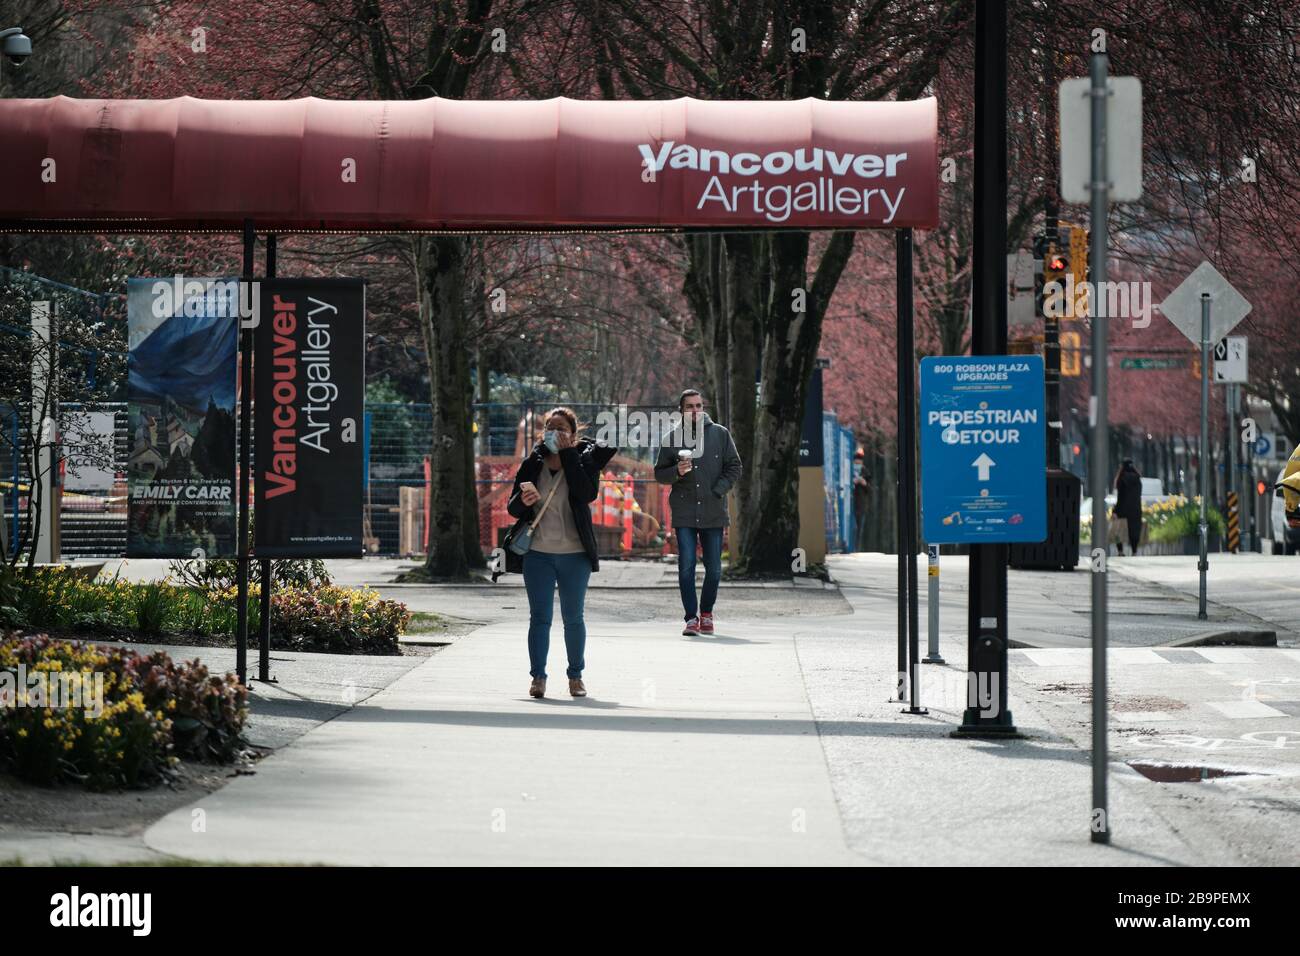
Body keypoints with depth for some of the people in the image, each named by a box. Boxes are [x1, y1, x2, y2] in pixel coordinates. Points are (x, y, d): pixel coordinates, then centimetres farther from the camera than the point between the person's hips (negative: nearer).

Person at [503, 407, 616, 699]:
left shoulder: (584, 459, 0)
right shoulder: (532, 464, 5)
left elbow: (588, 493, -20)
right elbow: (512, 508, 7)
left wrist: (567, 453, -18)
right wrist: (523, 501, -17)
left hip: (574, 554, -1)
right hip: (538, 554, 1)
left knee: (573, 618, 7)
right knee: (539, 617, -3)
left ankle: (576, 676, 18)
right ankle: (538, 677, -2)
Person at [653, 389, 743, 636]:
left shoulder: (720, 434, 5)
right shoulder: (671, 438, 4)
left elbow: (734, 467, 8)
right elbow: (659, 473, 8)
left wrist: (718, 491, -6)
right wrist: (677, 472, -13)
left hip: (713, 512, 1)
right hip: (684, 513, -1)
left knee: (714, 568, 5)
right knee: (686, 566, -7)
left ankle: (706, 613, 23)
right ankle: (691, 618, -1)